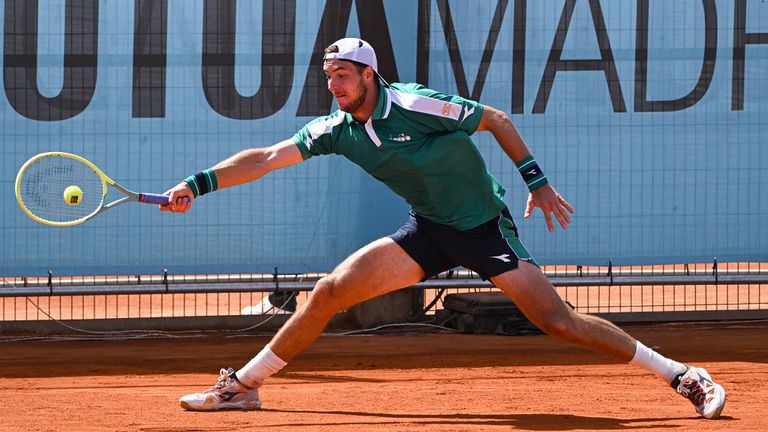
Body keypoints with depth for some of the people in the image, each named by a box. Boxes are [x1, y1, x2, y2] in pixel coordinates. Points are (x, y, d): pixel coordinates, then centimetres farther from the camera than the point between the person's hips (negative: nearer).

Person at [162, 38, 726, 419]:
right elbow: (266, 158, -4)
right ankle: (244, 385, 5)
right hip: (428, 232, 5)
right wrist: (198, 185, -12)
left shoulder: (416, 105, -21)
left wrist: (537, 180, -11)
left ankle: (683, 375, -10)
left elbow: (496, 119, -11)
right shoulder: (335, 131, -5)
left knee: (558, 320, -16)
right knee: (330, 291, -6)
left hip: (485, 227, -5)